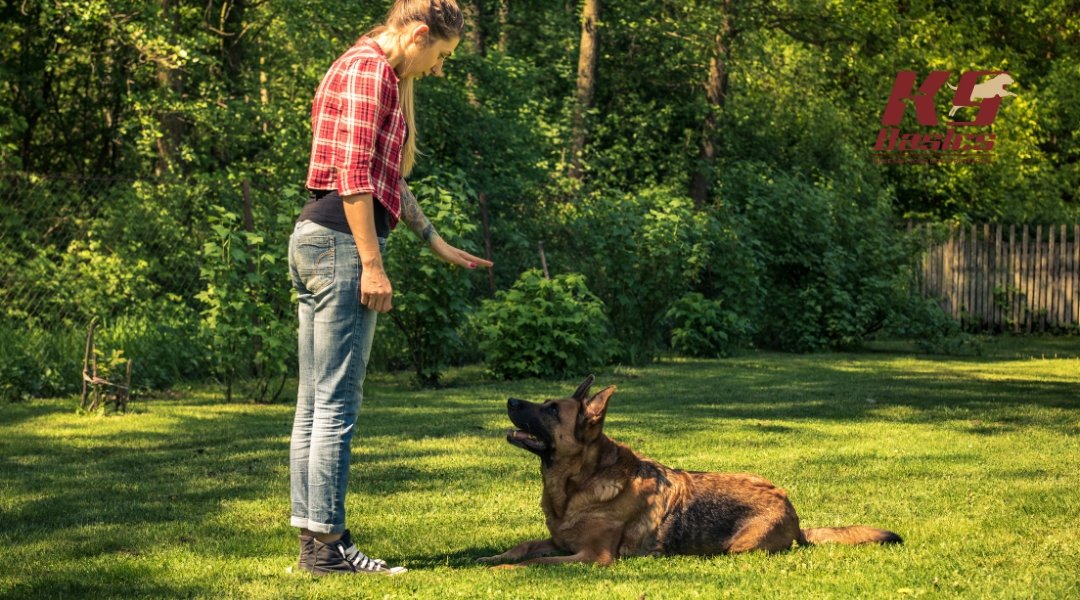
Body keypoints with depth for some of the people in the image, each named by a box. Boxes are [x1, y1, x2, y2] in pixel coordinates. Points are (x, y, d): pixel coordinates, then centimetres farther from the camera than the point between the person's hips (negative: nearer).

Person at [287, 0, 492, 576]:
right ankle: (328, 543, -5)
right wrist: (372, 264, -18)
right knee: (337, 402, -8)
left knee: (315, 402, 10)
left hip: (316, 242, 11)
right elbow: (354, 176, -18)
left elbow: (386, 178, 29)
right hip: (341, 244, -11)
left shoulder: (377, 73, 22)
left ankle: (313, 535, 14)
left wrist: (436, 241, 29)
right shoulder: (369, 69, -10)